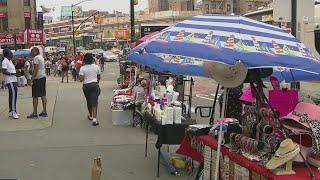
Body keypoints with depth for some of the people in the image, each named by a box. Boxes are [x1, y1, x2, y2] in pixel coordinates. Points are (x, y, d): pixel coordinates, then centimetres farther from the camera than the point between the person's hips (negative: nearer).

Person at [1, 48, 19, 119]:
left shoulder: (10, 61, 17)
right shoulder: (5, 61, -11)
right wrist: (12, 73, -25)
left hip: (14, 81, 10)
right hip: (10, 81, -10)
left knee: (13, 96, 12)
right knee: (13, 95, -14)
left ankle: (11, 112, 19)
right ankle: (13, 112, -14)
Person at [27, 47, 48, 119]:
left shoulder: (36, 58, -11)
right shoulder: (41, 57, 17)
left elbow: (36, 69, -19)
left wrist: (32, 78, -17)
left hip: (38, 78, -10)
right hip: (43, 77, 10)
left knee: (35, 96, -6)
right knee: (43, 95, 10)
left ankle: (35, 113, -5)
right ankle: (44, 112, 14)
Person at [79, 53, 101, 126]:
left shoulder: (82, 68, -8)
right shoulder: (96, 67, -1)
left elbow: (81, 79, -14)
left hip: (86, 86, 0)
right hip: (95, 85, 0)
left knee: (88, 101, 19)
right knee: (94, 102, -4)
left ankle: (90, 115, 36)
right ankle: (94, 119, -16)